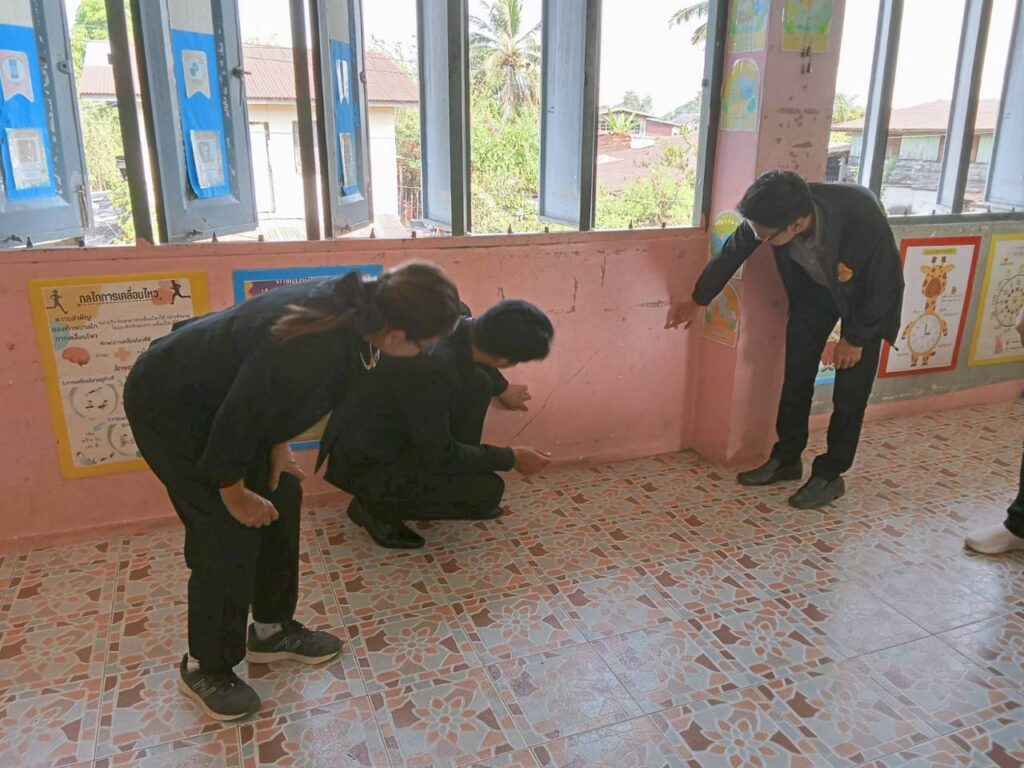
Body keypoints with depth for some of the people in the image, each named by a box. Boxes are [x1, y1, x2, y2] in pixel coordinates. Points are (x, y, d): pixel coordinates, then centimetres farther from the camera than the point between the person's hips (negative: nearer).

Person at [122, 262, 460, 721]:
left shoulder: (351, 307, -14)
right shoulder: (308, 350, -40)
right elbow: (236, 419, -28)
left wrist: (277, 447, 2)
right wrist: (233, 491, -12)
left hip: (218, 391, 9)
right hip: (169, 407, -8)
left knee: (281, 497, 10)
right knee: (229, 532, -6)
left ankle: (271, 631, 28)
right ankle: (204, 668, 17)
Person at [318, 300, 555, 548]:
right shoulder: (431, 369, -37)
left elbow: (472, 355, 15)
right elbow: (439, 457, -22)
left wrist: (502, 389, 31)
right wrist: (511, 458, -11)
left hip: (395, 424, 9)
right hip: (363, 461, -9)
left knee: (478, 382, 0)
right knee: (488, 490, -14)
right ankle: (376, 506, 3)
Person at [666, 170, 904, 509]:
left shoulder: (864, 220, -43)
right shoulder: (770, 215, -31)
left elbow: (887, 285, -24)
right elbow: (732, 253, -10)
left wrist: (856, 338, -13)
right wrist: (697, 300, 3)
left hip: (866, 296, -3)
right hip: (812, 288, 4)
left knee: (849, 389, -2)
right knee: (795, 376, 5)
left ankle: (830, 475, 14)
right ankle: (786, 458, 23)